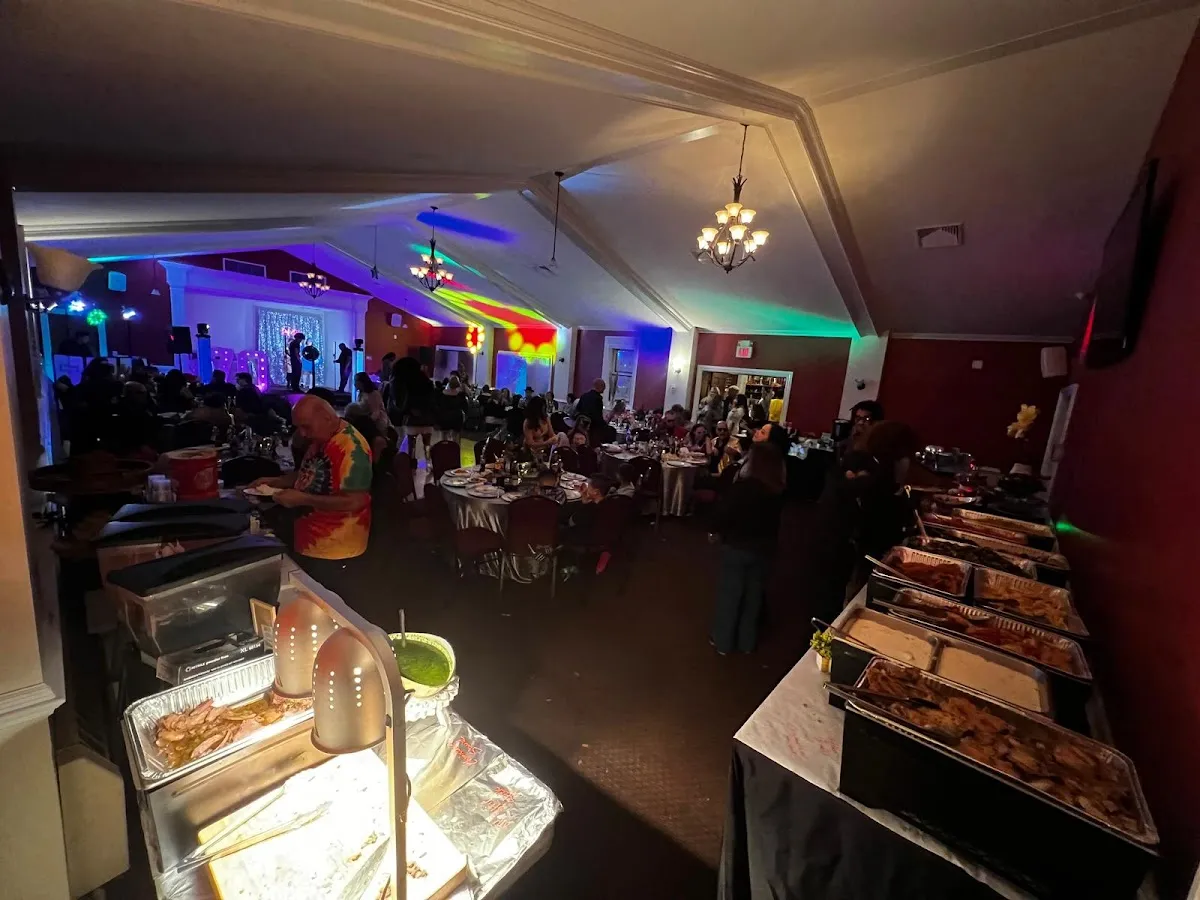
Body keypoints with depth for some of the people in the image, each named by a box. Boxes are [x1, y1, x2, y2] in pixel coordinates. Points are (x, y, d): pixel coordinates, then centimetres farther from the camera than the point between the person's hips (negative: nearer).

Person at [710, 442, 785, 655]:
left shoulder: (742, 486, -23)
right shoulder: (778, 490, -7)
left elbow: (721, 516, -17)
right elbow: (772, 518, 8)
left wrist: (719, 531, 0)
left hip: (737, 547, -5)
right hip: (763, 549, 5)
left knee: (729, 594, 11)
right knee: (753, 595, 18)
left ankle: (723, 642, 24)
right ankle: (747, 642, 33)